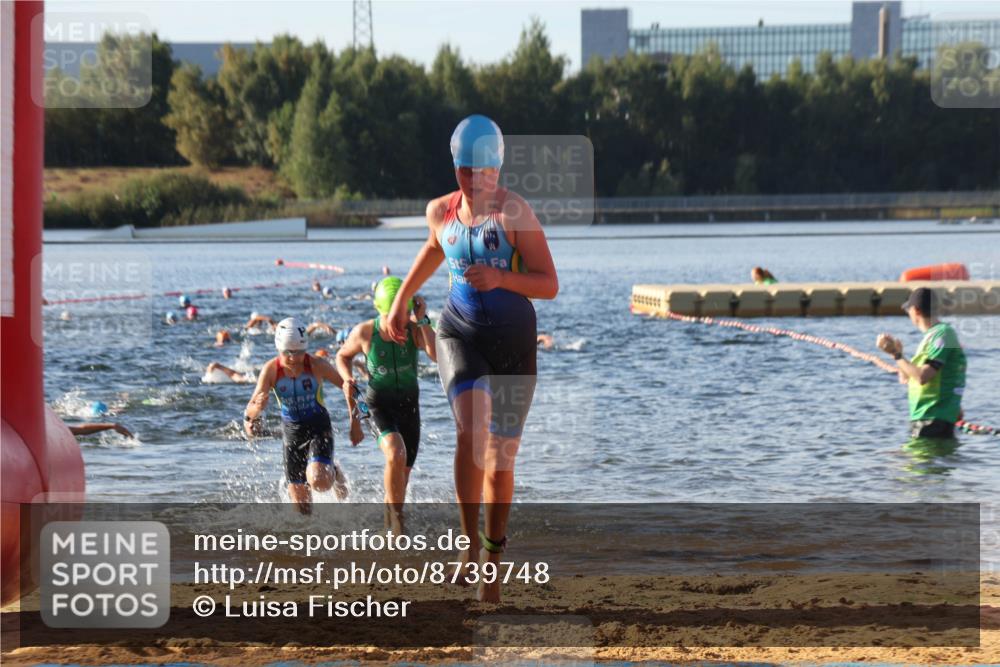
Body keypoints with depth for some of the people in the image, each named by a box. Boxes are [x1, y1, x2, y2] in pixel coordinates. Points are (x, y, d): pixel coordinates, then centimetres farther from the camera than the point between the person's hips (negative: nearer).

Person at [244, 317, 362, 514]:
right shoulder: (271, 370, -13)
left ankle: (334, 474, 10)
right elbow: (251, 408, -17)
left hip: (319, 427, -2)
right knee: (302, 506, 4)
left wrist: (355, 424, -3)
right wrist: (256, 409, -42)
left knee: (318, 481, -28)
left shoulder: (316, 366, -16)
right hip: (292, 431, 2)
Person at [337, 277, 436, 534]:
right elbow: (343, 356, 7)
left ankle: (390, 528, 35)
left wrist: (422, 320, -31)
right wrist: (347, 379, -12)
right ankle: (398, 518, -19)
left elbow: (437, 355, -31)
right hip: (379, 404, -3)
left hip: (409, 404, 3)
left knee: (402, 474, 13)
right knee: (396, 455, -31)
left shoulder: (414, 330, -12)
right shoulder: (364, 332, -14)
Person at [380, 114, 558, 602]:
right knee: (470, 429, -26)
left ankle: (493, 561, 22)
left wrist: (500, 277, -30)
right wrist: (400, 301, 28)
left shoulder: (514, 213, -12)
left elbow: (549, 285, -14)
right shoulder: (440, 211, 2)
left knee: (501, 458, 5)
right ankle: (471, 539, -22)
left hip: (513, 341, -2)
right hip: (460, 333, 2)